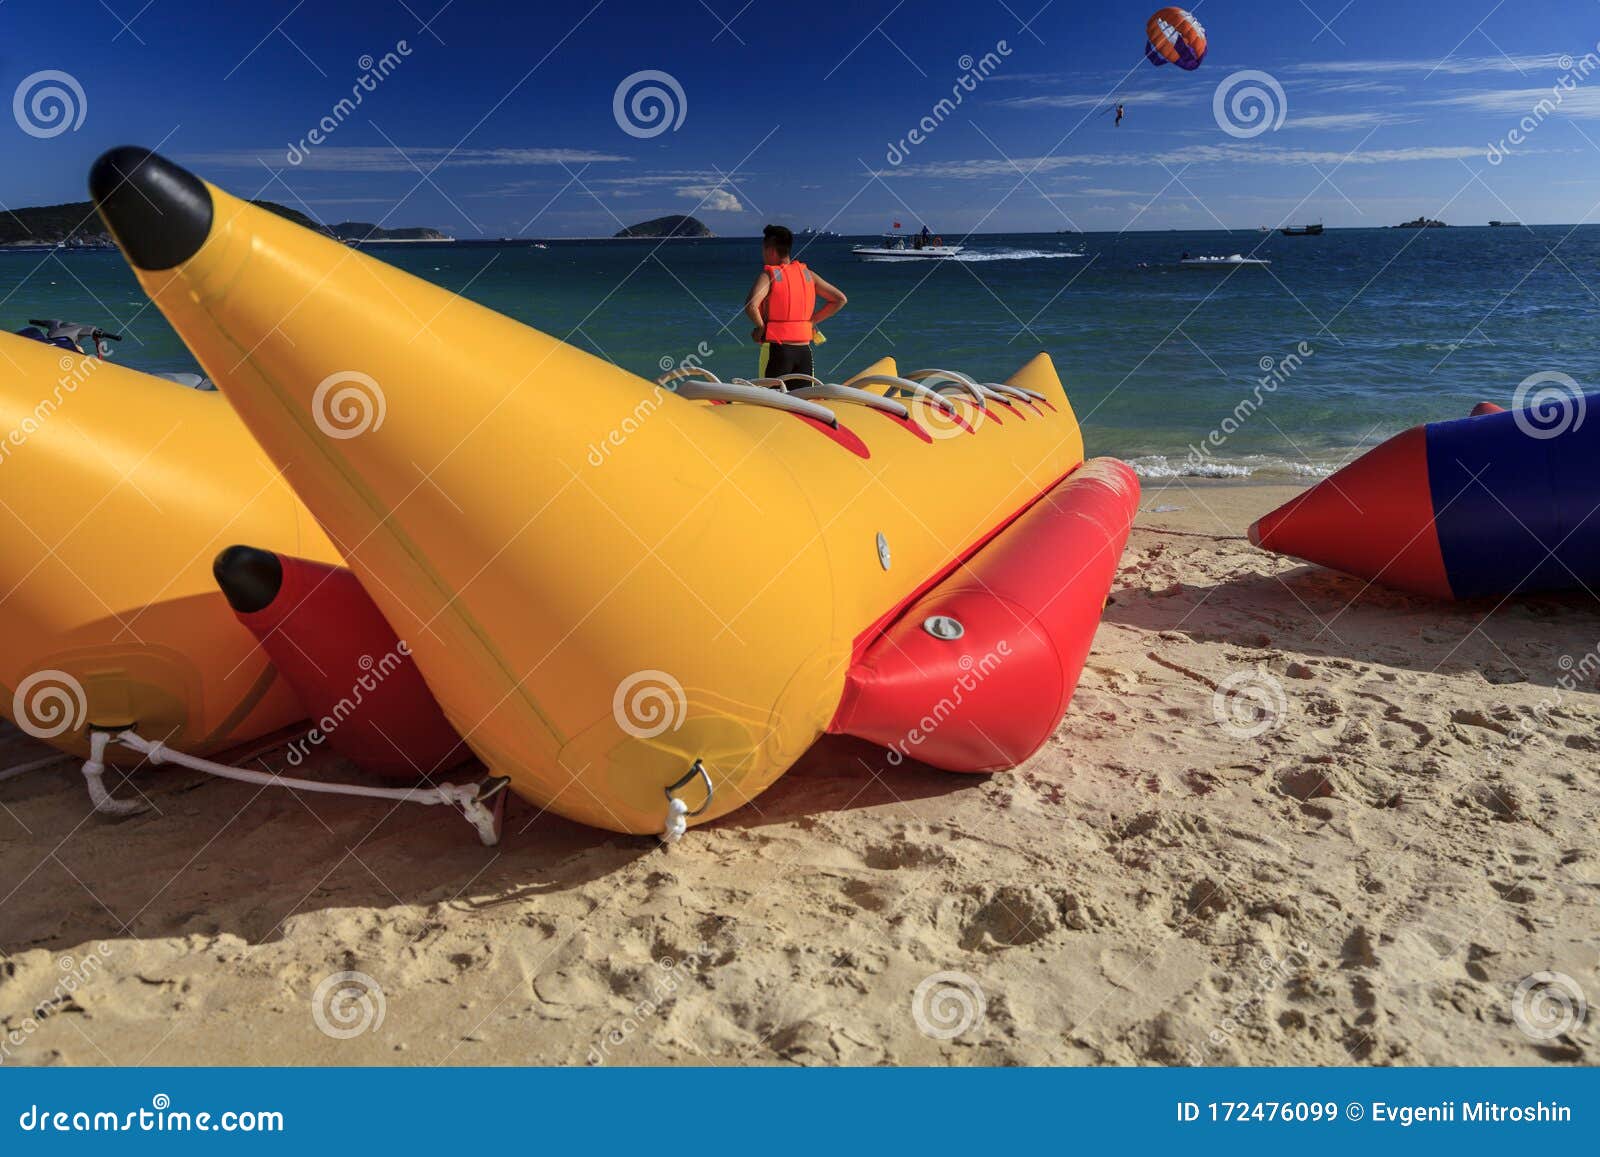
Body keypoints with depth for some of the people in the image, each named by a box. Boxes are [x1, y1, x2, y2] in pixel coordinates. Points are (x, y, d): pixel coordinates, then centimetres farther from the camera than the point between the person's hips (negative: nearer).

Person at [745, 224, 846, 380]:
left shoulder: (768, 275, -7)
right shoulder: (807, 273, 9)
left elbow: (751, 305, -25)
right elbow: (840, 299, 12)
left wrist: (761, 327, -8)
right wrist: (811, 321, 11)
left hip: (776, 350, -5)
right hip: (804, 350, 5)